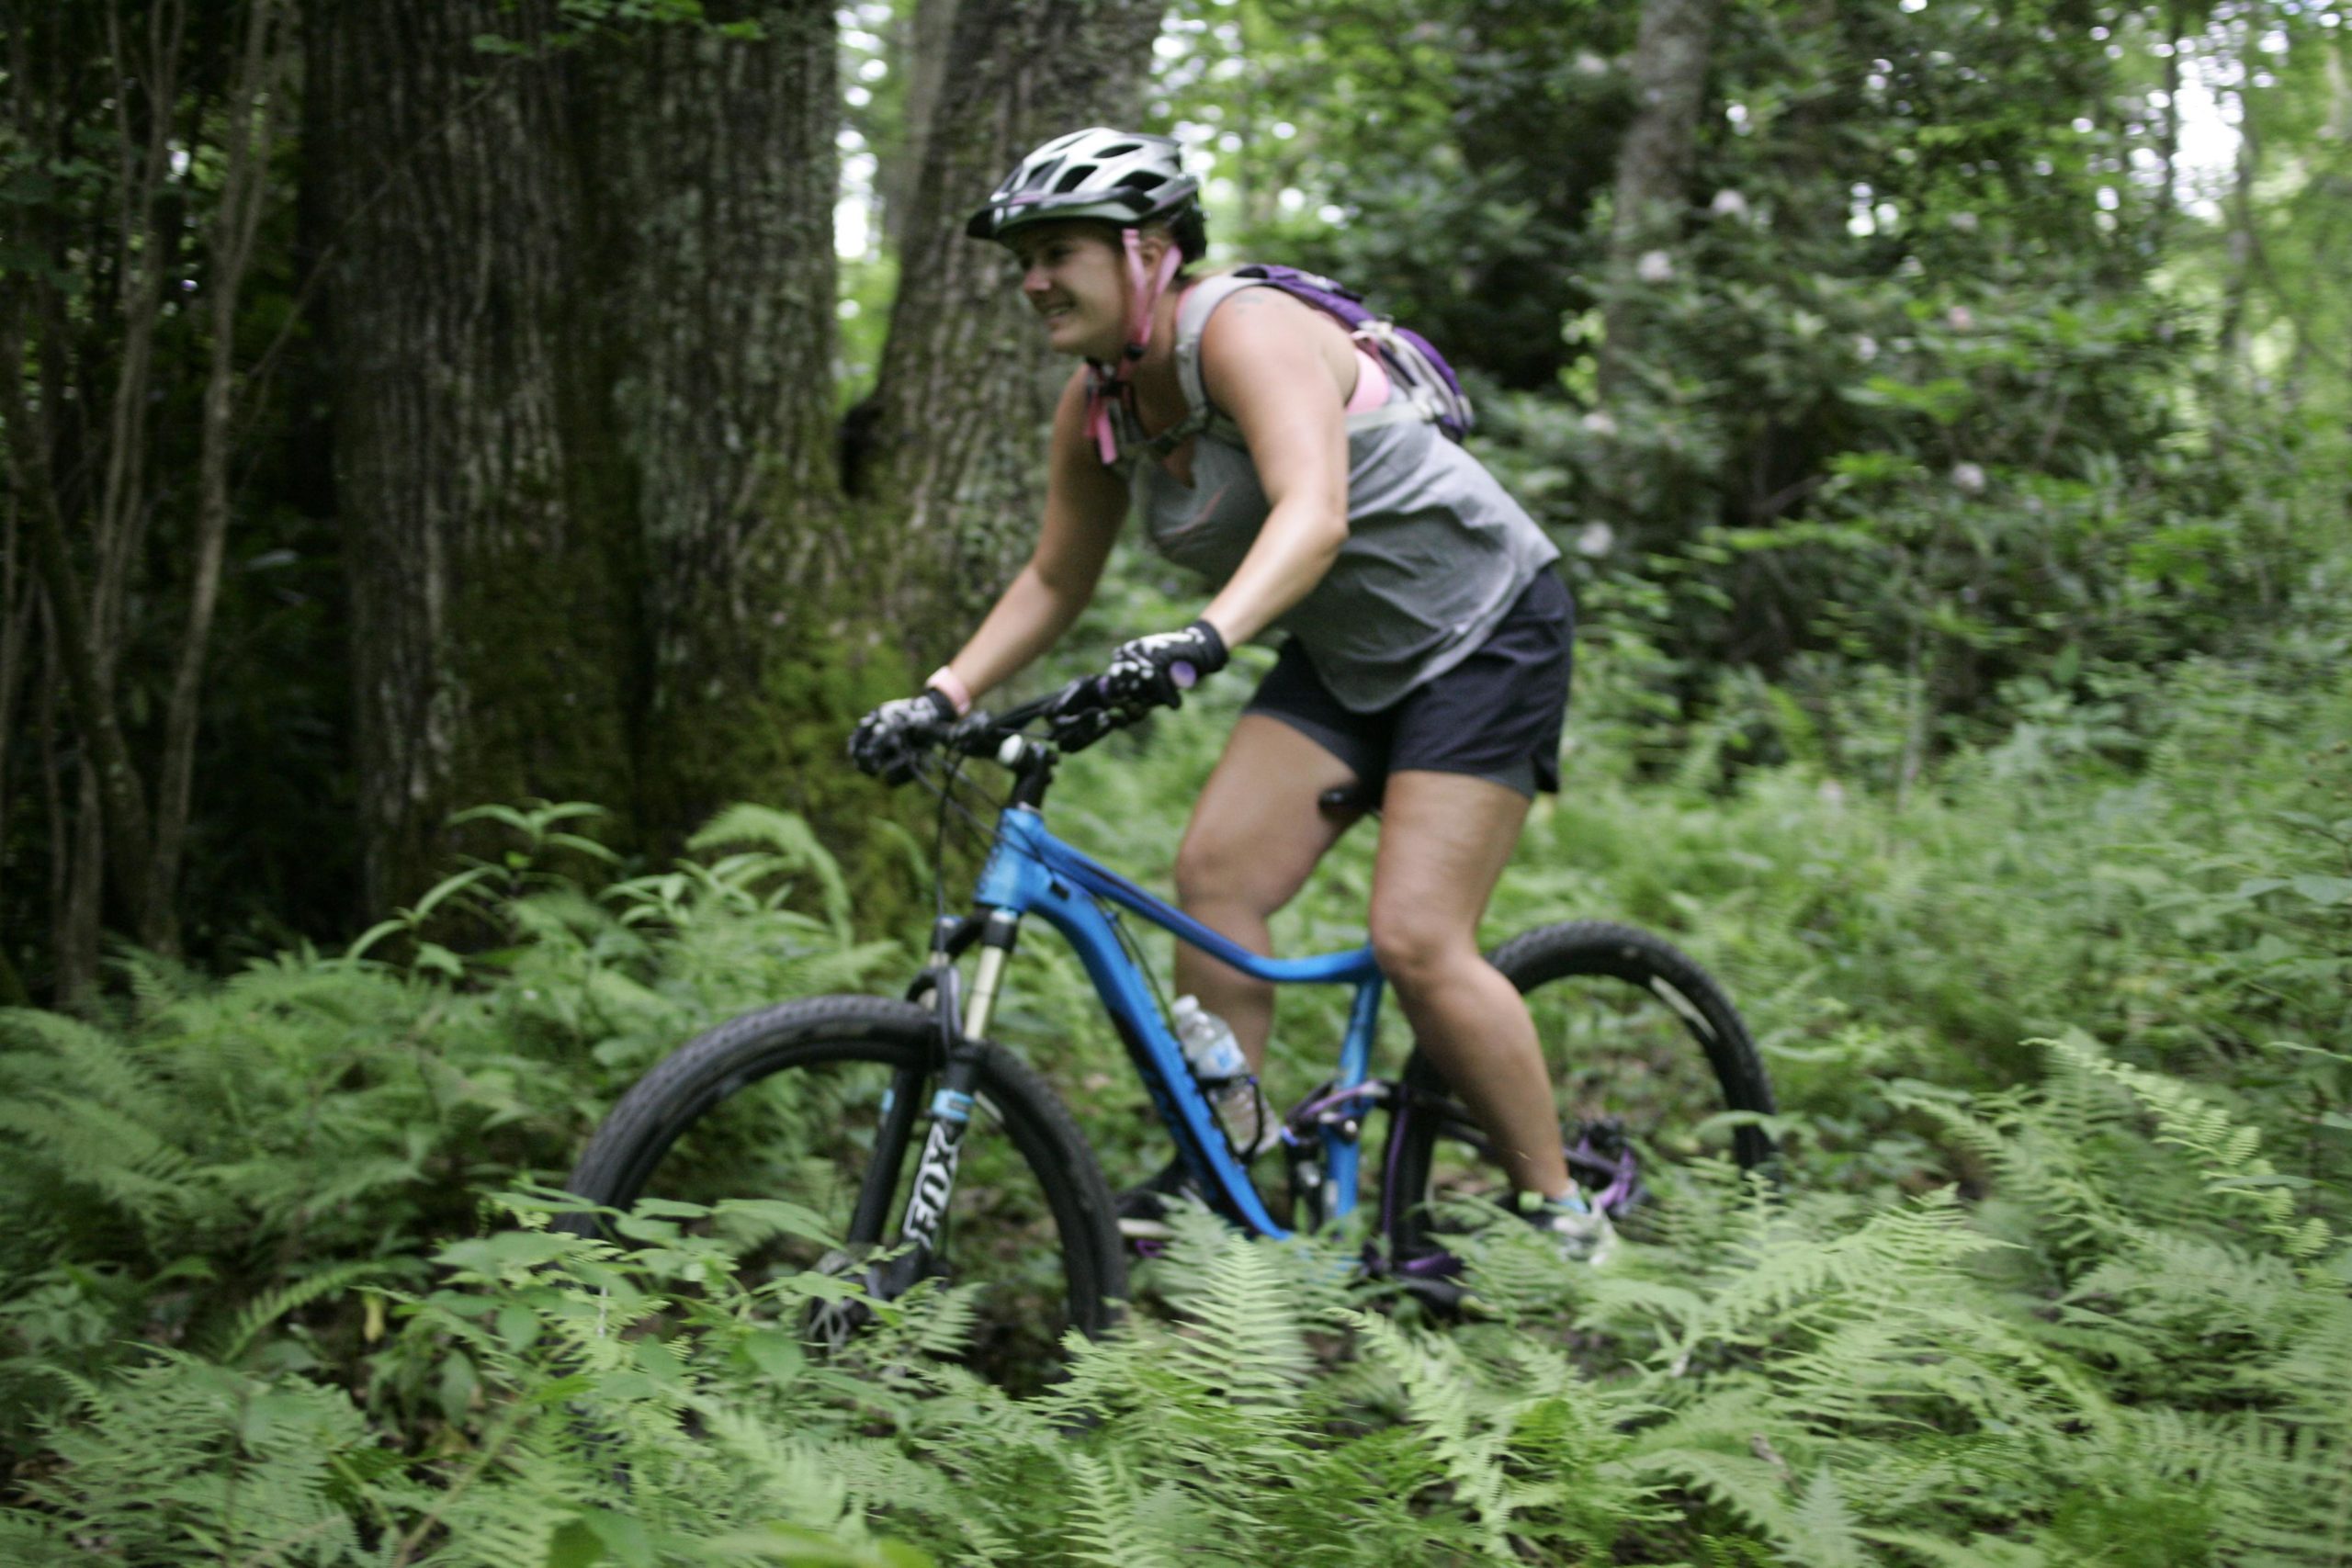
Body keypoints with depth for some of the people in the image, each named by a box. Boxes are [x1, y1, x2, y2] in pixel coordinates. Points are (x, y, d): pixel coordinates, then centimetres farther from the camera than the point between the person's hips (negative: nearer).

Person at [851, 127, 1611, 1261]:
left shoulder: (1247, 332, -26)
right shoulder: (1098, 402, -1)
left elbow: (1314, 513, -41)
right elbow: (1055, 579, 9)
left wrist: (1204, 638, -56)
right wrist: (942, 698, -3)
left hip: (1483, 629, -8)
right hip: (1343, 657, 8)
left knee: (1416, 942, -14)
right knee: (1215, 870, -9)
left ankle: (1559, 1217, 0)